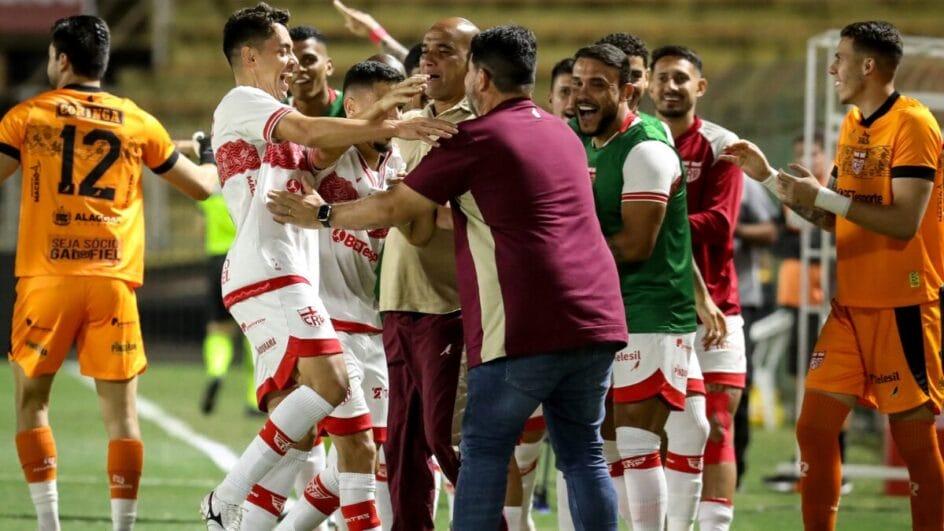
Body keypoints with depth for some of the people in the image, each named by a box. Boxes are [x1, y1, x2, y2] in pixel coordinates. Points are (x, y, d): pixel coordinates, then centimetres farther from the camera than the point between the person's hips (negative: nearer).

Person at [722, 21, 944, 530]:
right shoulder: (852, 125, 13)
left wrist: (823, 195, -21)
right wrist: (768, 176, 12)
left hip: (902, 308, -8)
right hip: (850, 306, 8)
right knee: (814, 428, 4)